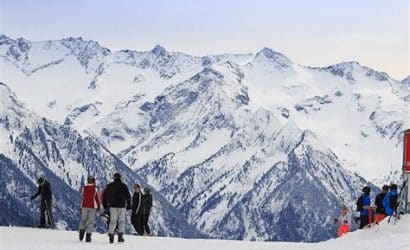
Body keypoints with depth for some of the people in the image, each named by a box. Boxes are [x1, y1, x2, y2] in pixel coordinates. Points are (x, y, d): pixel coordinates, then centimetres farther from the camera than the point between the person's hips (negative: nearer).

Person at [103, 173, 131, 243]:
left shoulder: (109, 186, 3)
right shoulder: (124, 186, 0)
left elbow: (105, 195, 6)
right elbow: (128, 196, 2)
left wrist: (105, 204, 14)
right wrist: (128, 205, 9)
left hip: (112, 206, 1)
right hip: (121, 206, -1)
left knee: (112, 221, 4)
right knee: (121, 221, 7)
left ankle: (111, 235, -8)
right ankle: (120, 236, 0)